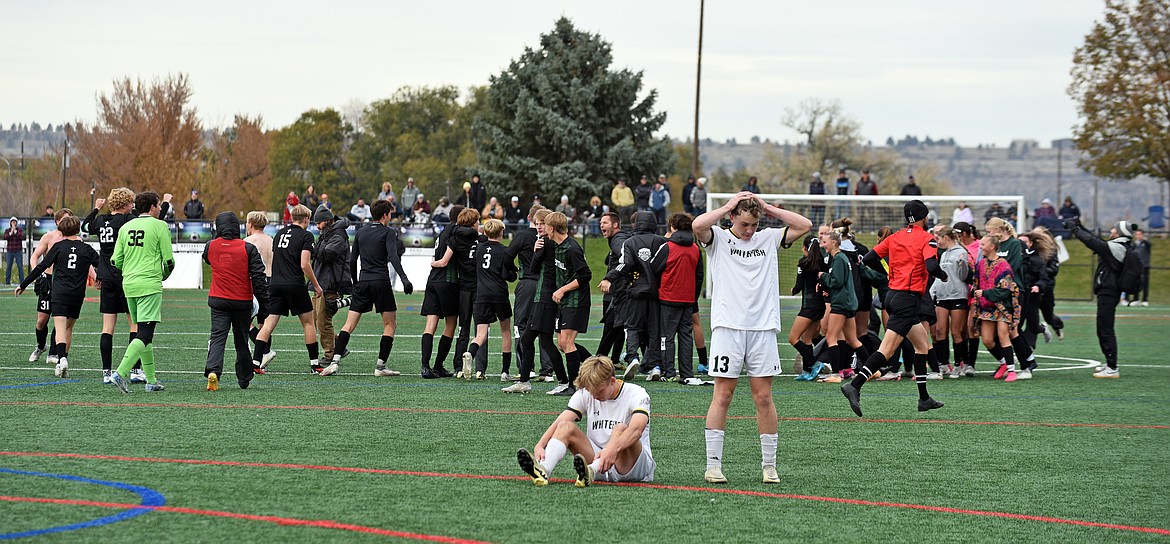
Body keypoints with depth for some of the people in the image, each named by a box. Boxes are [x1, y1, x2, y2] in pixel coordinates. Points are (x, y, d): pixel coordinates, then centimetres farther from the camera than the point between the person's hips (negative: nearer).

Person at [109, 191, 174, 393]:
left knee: (144, 333, 14)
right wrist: (164, 276, 16)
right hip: (150, 285, -6)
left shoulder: (125, 227, 11)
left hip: (129, 285, 6)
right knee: (145, 334, -9)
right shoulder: (159, 226, -4)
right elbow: (169, 260, -5)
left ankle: (151, 380, 16)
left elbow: (116, 261, 9)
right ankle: (120, 372, -24)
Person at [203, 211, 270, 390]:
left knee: (217, 337, -2)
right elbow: (259, 277, -8)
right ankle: (244, 379, 24)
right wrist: (264, 303, -2)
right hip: (242, 302, 0)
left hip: (218, 301, 0)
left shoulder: (211, 246, -2)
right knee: (241, 340, 13)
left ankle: (213, 371, -26)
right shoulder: (247, 248, -8)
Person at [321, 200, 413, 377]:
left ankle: (335, 361, -11)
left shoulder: (360, 233, 14)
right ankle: (380, 366, -1)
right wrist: (404, 279, -23)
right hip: (381, 282, -4)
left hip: (363, 282, 5)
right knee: (390, 324, 6)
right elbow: (393, 256, -16)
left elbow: (352, 260, 15)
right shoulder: (388, 232, -2)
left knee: (349, 324, 3)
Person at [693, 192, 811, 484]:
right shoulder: (718, 238, 4)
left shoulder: (768, 239, 13)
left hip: (763, 328, 3)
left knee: (764, 397, 2)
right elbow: (697, 225, -16)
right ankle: (713, 465, -2)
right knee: (722, 396, -4)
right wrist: (728, 206, -5)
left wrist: (768, 208, 5)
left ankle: (769, 465, 7)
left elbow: (805, 225, 7)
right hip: (728, 326, -3)